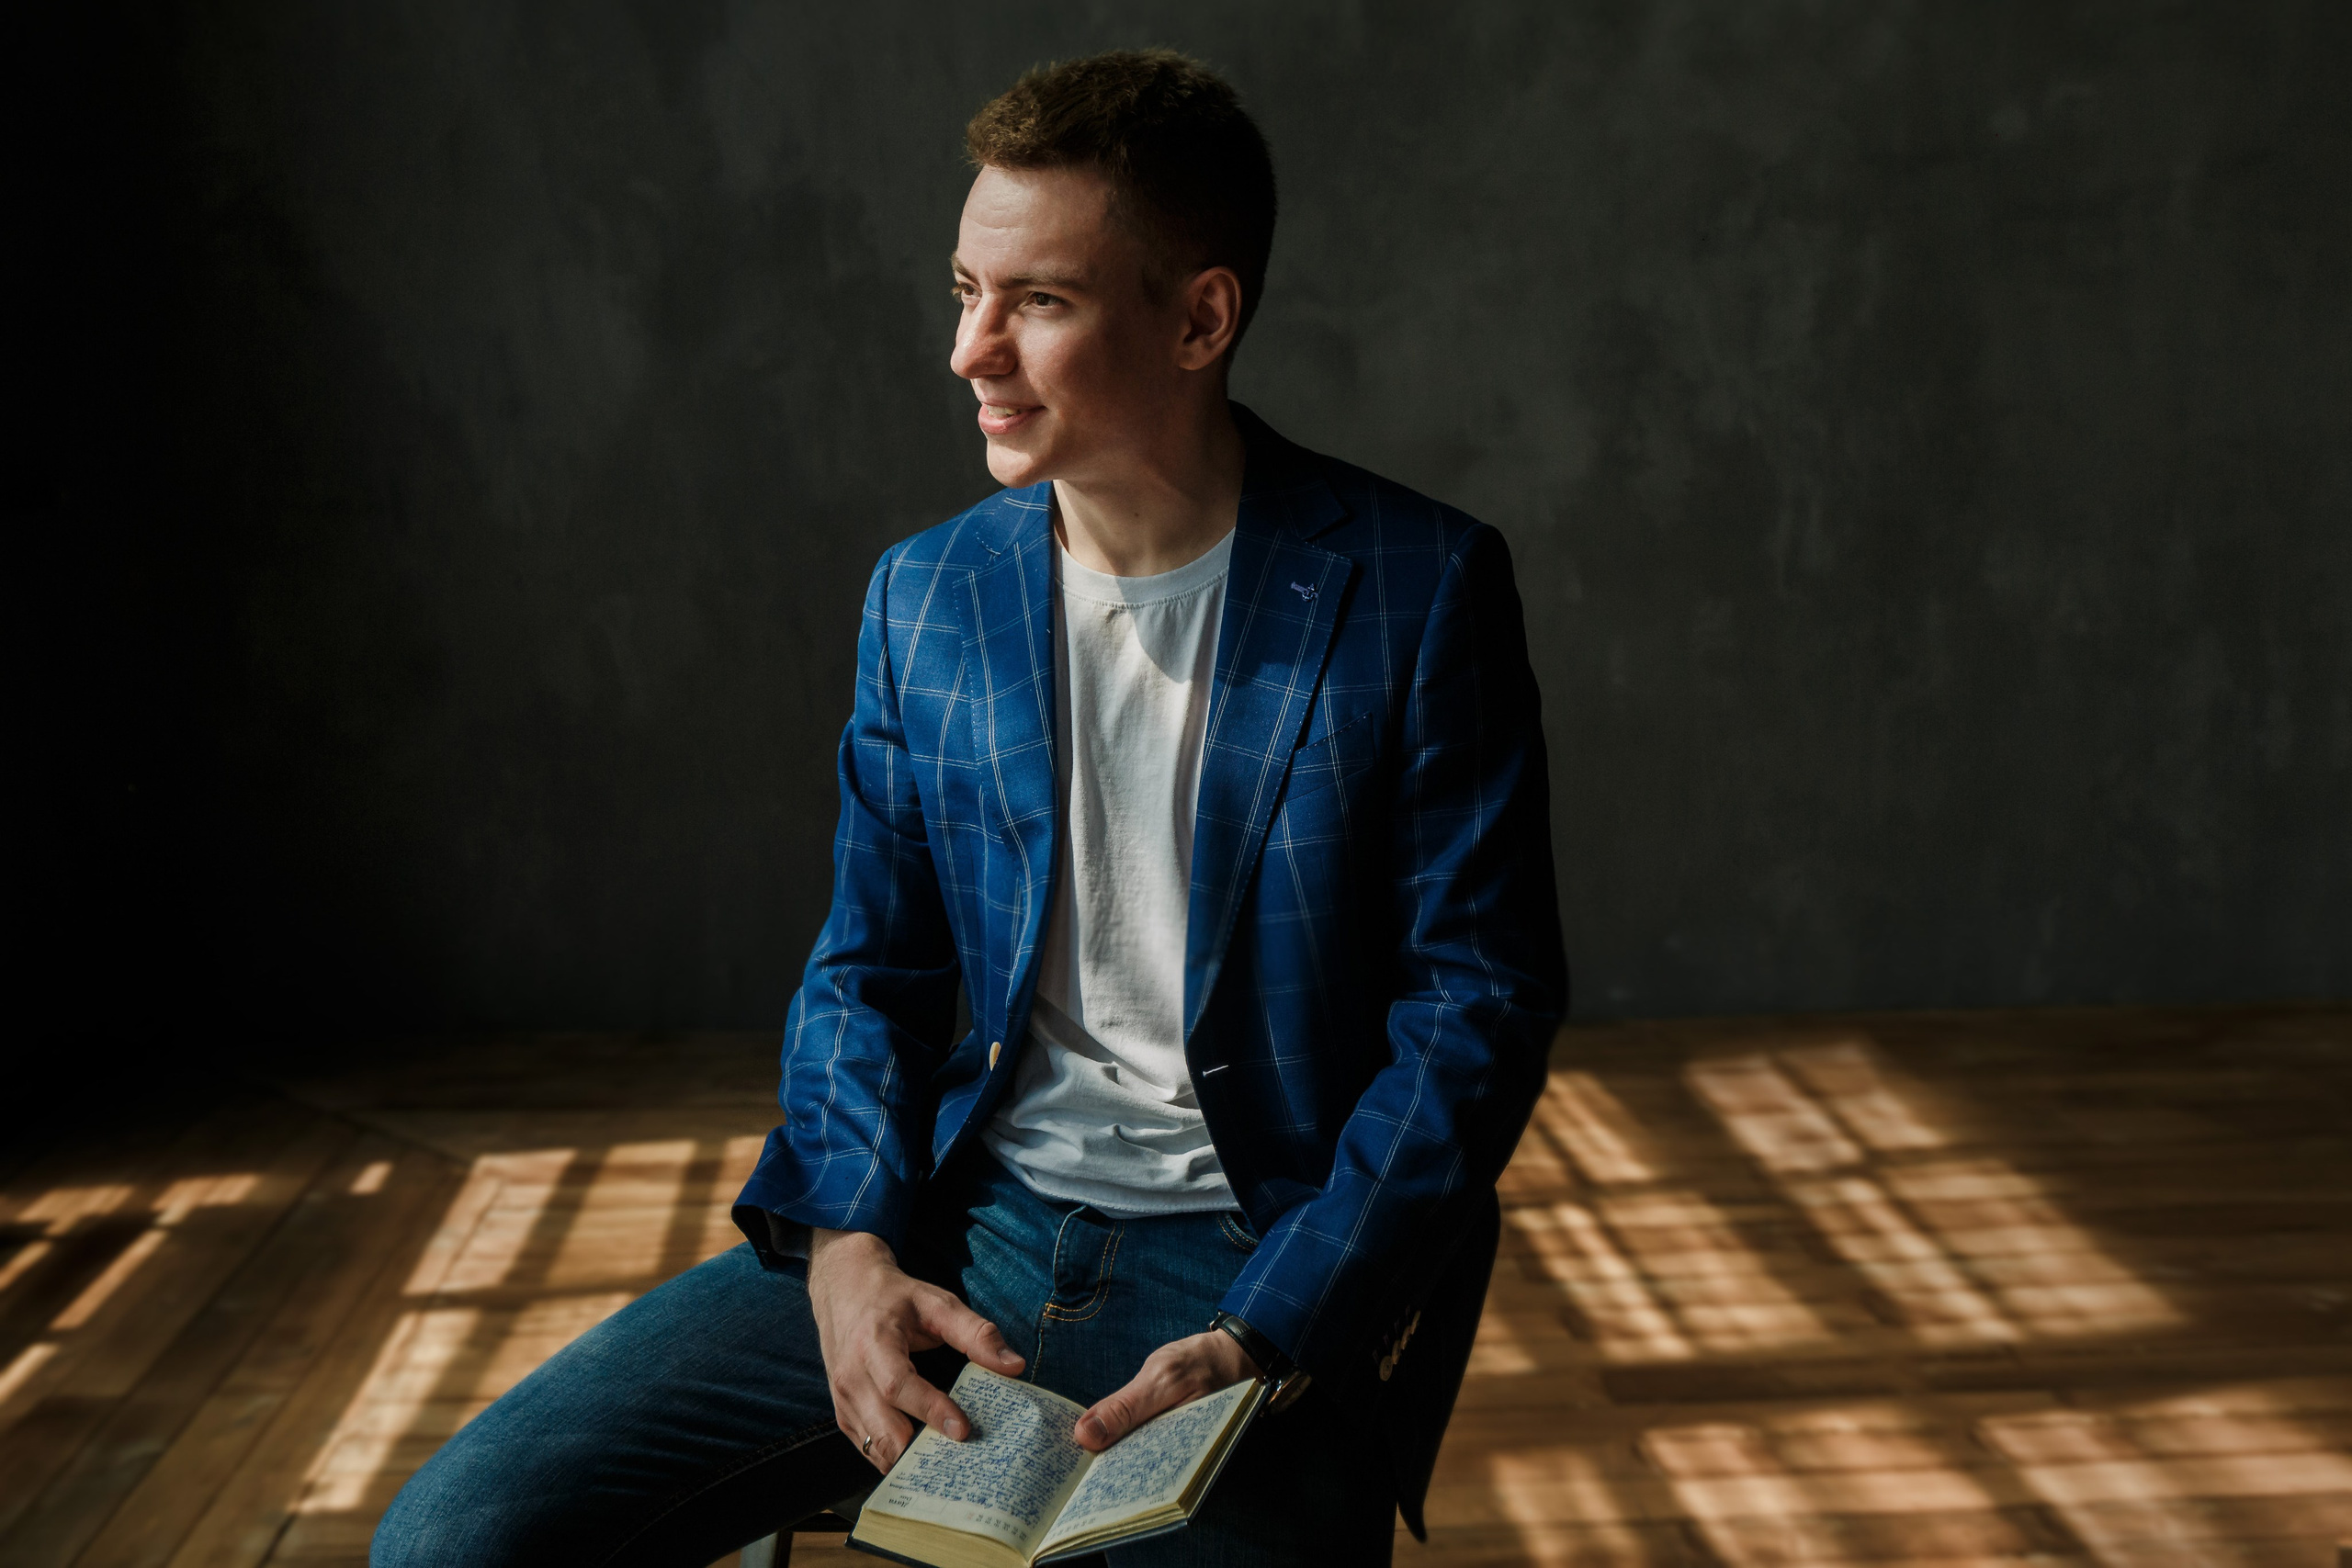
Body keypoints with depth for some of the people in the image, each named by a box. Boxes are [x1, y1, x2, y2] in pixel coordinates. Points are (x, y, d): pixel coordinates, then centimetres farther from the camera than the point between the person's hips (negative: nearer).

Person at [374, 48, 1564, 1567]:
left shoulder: (1416, 590, -5)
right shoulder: (927, 593, 7)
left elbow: (1479, 1006, -5)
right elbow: (872, 967, 14)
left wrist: (1265, 1340, -15)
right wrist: (849, 1240, -5)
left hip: (1266, 1265, -3)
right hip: (959, 1223, 3)